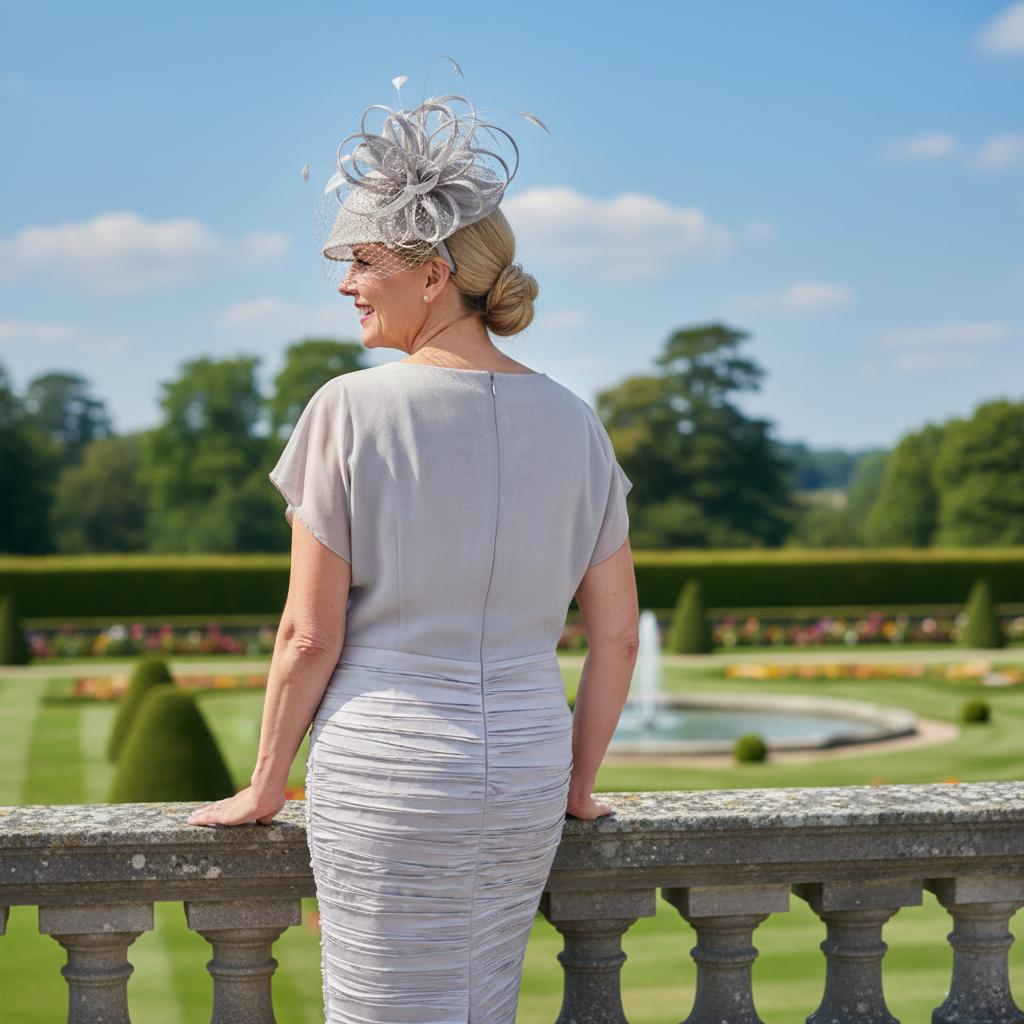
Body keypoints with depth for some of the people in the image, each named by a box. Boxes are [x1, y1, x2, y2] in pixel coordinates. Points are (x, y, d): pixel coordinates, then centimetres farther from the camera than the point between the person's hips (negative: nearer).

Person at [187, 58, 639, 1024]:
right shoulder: (572, 423, 3)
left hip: (383, 772, -5)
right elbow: (615, 635, 5)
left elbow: (308, 635, -9)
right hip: (522, 773, 5)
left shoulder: (350, 411, -11)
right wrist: (579, 783, 17)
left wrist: (265, 785, 4)